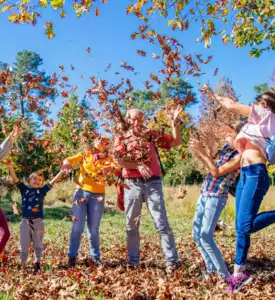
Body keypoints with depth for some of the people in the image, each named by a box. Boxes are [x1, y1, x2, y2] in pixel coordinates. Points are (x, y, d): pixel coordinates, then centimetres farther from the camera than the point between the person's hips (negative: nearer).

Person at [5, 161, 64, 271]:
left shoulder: (42, 190, 2)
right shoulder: (24, 189, 3)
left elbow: (53, 181, -4)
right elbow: (15, 180, -6)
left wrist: (62, 171, -11)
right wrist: (10, 167, -19)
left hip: (38, 221, 0)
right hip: (26, 221, 0)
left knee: (38, 244, 11)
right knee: (24, 244, 7)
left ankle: (37, 262, 26)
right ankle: (23, 263, 22)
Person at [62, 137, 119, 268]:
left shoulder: (108, 159, 8)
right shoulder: (84, 155, 8)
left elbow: (119, 169, -8)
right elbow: (69, 160, -5)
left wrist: (111, 168, -29)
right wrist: (67, 163, -28)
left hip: (97, 196, 0)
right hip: (81, 192, 0)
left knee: (93, 228, 7)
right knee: (77, 226, -1)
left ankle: (95, 256, 20)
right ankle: (72, 255, 10)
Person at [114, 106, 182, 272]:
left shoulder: (152, 135, 9)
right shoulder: (122, 137, 7)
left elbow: (177, 142, 7)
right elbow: (119, 161, -6)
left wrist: (175, 123, -6)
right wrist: (138, 166, -19)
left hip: (153, 183, -1)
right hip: (132, 184, 1)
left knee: (161, 223, -4)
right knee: (132, 224, 9)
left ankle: (172, 260, -1)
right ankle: (133, 261, 21)